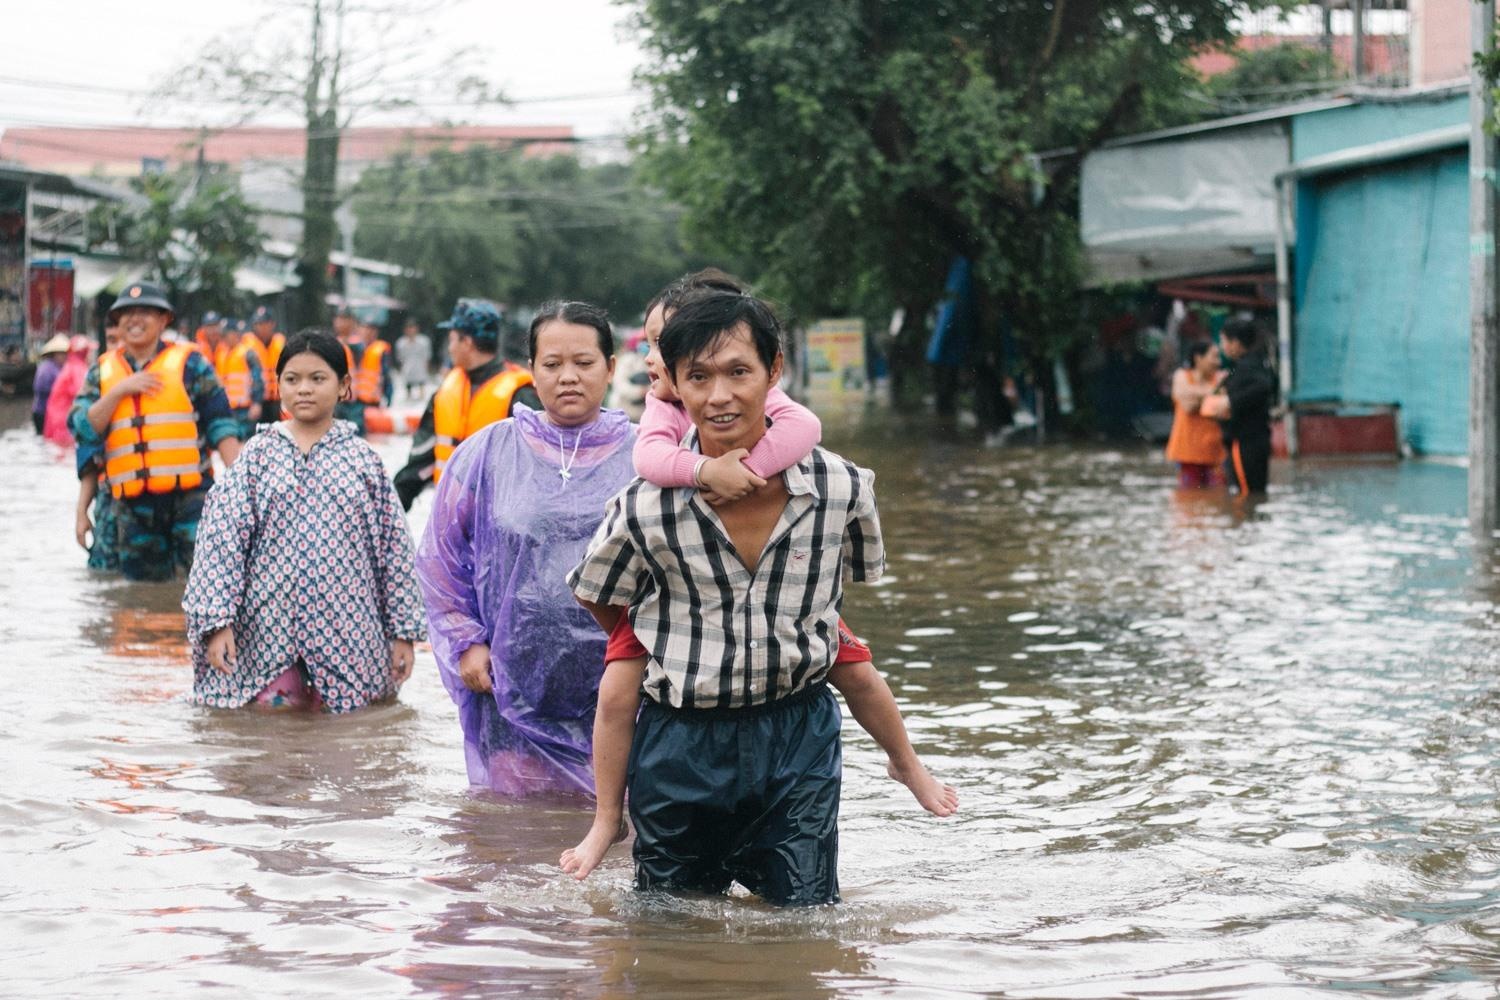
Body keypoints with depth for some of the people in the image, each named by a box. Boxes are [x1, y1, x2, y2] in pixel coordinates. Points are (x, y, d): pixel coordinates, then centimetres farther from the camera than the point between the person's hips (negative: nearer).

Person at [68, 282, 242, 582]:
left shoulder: (189, 363, 3)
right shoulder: (101, 371, 12)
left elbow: (220, 425, 1)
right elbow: (81, 428, 0)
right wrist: (120, 391, -11)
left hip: (189, 494, -3)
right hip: (132, 503, 3)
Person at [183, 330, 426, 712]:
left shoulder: (363, 459, 4)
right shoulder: (258, 454, 3)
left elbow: (393, 548, 5)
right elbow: (222, 539, -1)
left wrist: (403, 631, 3)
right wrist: (217, 622, -9)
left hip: (347, 635, 0)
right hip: (268, 631, 0)